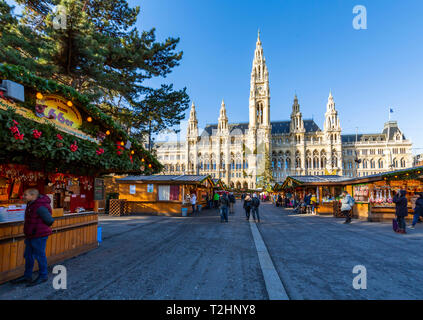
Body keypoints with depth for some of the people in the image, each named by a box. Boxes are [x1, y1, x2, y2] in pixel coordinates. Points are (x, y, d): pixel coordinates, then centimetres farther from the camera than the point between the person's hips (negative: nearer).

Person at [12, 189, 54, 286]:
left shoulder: (40, 207, -23)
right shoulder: (31, 204, 7)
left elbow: (50, 220, -19)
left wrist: (41, 228, -2)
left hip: (39, 236, -10)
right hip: (30, 235, 10)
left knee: (39, 255, 2)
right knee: (28, 255, 17)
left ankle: (43, 276, 18)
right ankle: (27, 276, 31)